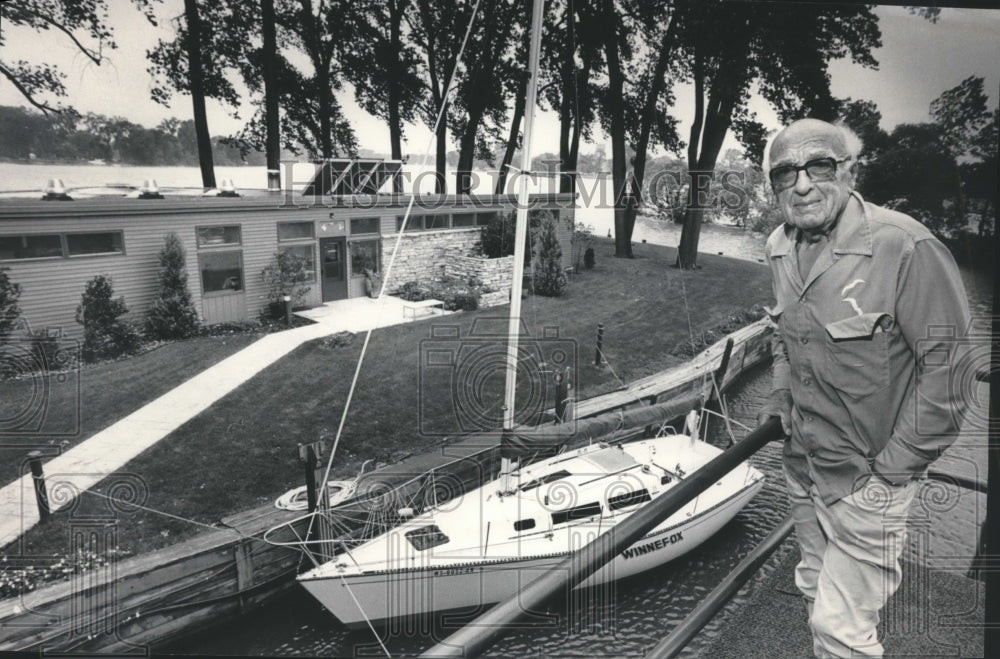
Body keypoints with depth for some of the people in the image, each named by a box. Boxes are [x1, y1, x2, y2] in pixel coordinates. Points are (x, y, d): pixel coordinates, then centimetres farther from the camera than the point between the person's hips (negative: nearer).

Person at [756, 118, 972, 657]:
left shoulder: (906, 248, -22)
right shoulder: (781, 247, 2)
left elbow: (948, 365, -19)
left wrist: (893, 469, -16)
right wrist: (780, 396, 8)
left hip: (867, 475, -7)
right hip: (801, 461, 7)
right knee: (815, 590, 24)